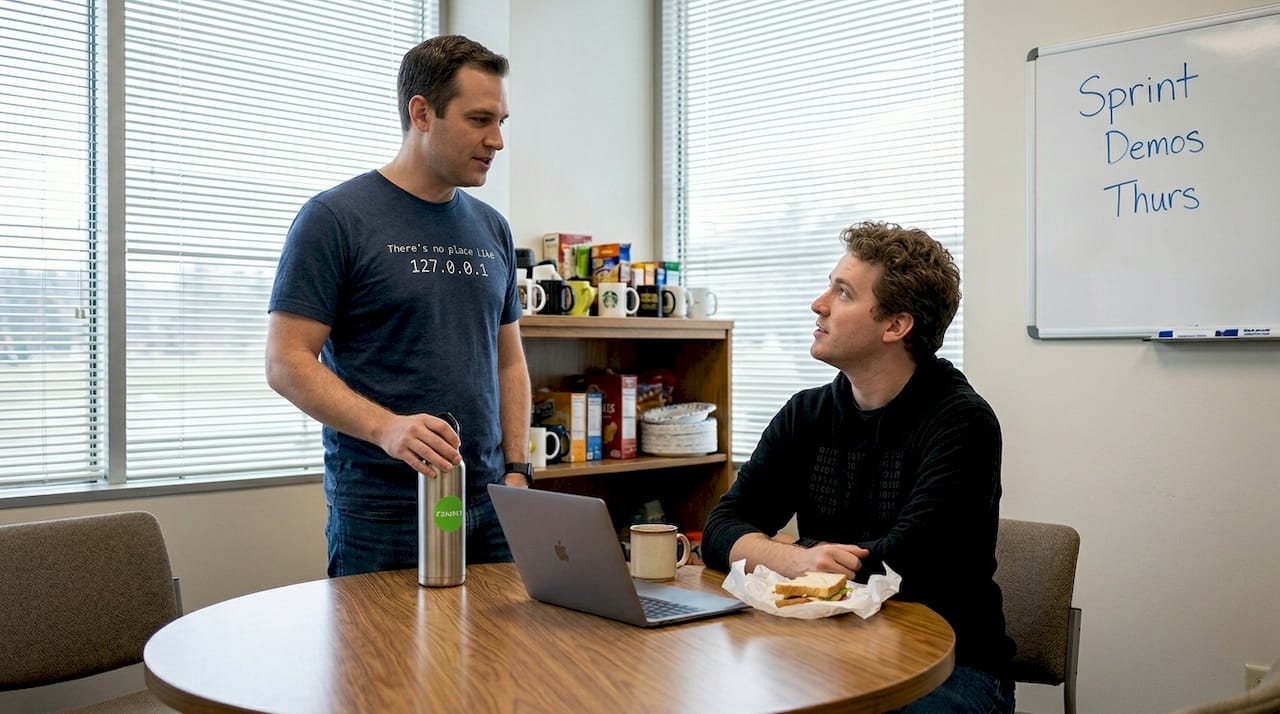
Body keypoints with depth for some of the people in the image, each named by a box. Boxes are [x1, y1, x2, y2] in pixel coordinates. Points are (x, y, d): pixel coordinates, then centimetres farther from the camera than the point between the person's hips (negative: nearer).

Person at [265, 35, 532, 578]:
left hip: (488, 506, 6)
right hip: (378, 510, -5)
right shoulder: (335, 218, -7)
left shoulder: (492, 230, 11)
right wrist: (387, 428, -25)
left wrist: (517, 470, 4)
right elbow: (286, 362, -11)